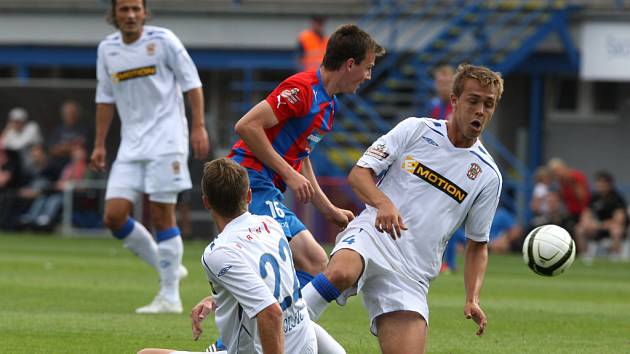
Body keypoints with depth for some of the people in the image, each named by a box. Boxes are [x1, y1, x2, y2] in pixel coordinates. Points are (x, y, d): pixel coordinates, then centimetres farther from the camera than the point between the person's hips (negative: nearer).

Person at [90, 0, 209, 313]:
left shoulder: (162, 40, -5)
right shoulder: (107, 49, 9)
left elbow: (191, 83, -2)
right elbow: (105, 98, 17)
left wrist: (198, 127, -9)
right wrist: (99, 144, 15)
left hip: (166, 139, -5)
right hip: (131, 144, 5)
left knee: (162, 216, -8)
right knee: (114, 216, -6)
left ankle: (170, 297, 0)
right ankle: (168, 268, 13)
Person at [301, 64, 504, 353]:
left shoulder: (488, 176, 12)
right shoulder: (416, 129, 6)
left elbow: (478, 244, 19)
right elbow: (358, 174, 4)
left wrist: (473, 299, 4)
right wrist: (383, 203, -18)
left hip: (412, 273, 3)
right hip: (372, 234, -3)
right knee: (340, 273, -39)